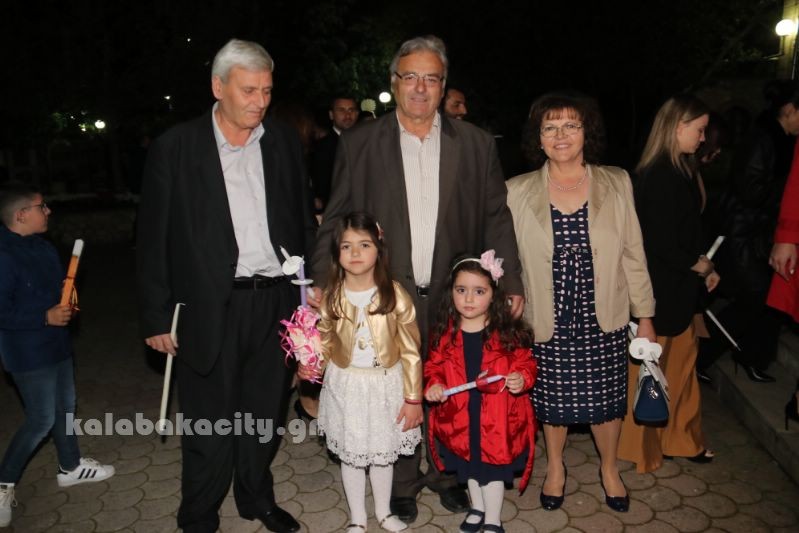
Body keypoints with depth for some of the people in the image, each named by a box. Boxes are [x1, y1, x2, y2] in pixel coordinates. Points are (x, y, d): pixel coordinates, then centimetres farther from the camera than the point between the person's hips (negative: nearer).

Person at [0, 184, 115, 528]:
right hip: (29, 354, -9)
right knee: (42, 420, 0)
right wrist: (46, 317, -23)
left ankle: (70, 468, 37)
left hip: (56, 344, 9)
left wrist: (66, 302, 1)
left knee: (65, 407, 19)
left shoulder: (42, 247, 4)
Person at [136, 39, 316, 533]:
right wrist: (157, 317, -4)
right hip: (212, 307, -3)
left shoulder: (284, 141, 5)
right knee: (210, 424, 9)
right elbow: (155, 238, -3)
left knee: (266, 414, 17)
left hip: (277, 302, 3)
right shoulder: (176, 147, -4)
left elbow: (304, 219, 10)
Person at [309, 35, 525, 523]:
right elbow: (337, 221, 1)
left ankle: (445, 472, 37)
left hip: (455, 296, 1)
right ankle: (401, 483, 33)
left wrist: (511, 283, -2)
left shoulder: (476, 144, 3)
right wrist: (324, 285, -5)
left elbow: (497, 217, 4)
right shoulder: (359, 143, 1)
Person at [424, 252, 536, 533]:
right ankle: (477, 508, 48)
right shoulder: (444, 333, -6)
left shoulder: (509, 333, -13)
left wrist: (522, 379, -26)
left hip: (497, 417, -3)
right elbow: (434, 366, 3)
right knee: (469, 465, 23)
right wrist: (433, 385, -16)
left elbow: (526, 363, -5)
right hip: (460, 417, 3)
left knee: (493, 467, 12)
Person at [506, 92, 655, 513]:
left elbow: (633, 254, 2)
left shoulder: (617, 184, -1)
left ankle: (609, 469, 43)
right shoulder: (518, 191, -4)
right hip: (547, 323, 0)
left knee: (605, 400, 14)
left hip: (604, 321, 1)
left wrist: (644, 314, 4)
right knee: (552, 400, 14)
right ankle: (555, 467, 42)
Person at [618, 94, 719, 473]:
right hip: (661, 292, -9)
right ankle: (639, 446, 26)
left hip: (678, 289, 9)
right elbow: (663, 245, -23)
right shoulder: (661, 177, -21)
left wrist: (702, 268, 5)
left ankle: (681, 440, 36)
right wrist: (701, 266, -7)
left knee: (681, 366, 19)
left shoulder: (680, 171, 9)